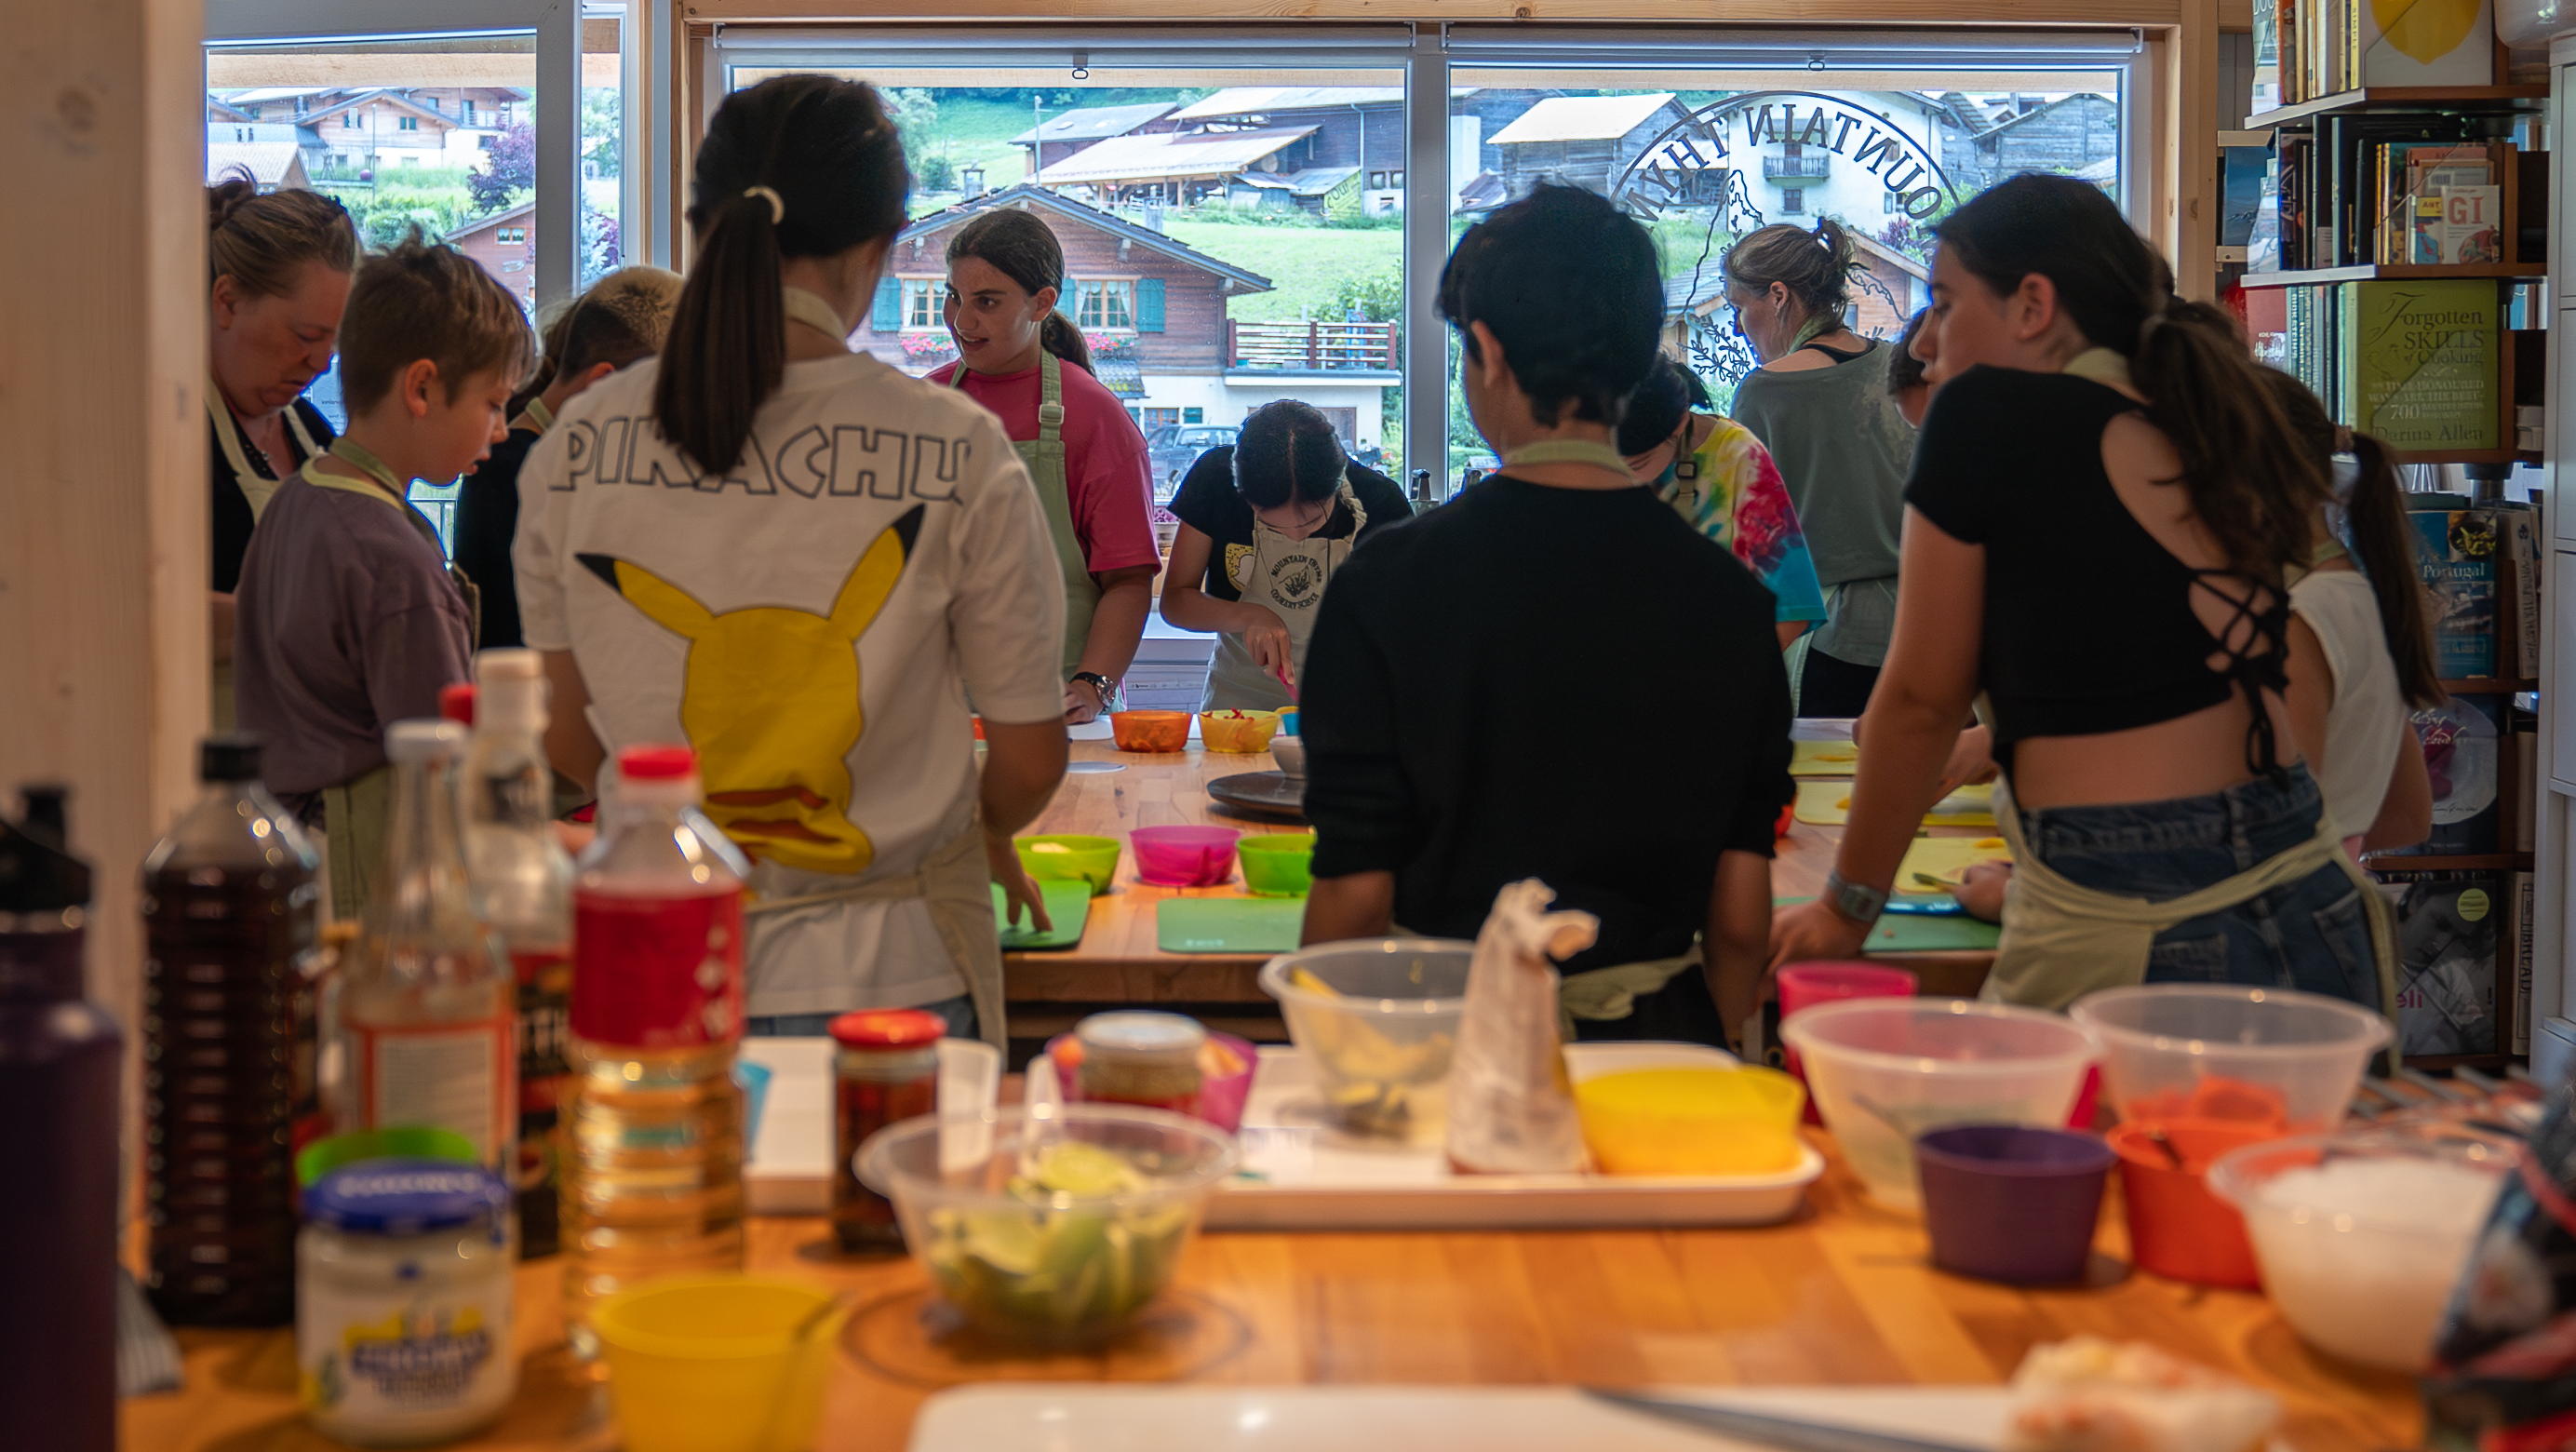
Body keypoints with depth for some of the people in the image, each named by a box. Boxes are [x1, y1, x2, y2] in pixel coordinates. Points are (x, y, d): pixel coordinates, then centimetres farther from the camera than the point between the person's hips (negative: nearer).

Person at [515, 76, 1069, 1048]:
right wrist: (982, 833, 21)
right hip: (887, 973, -2)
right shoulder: (956, 451, -10)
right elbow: (1033, 758, -1)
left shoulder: (574, 445, -2)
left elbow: (567, 739, 8)